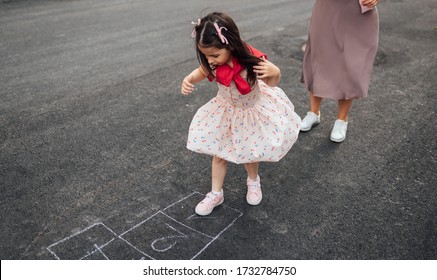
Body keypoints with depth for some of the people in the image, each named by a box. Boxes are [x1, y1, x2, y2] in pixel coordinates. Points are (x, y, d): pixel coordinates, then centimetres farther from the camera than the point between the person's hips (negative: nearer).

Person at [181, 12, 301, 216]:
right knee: (219, 153, 11)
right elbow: (202, 72, 1)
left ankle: (253, 182, 48)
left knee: (249, 152, 15)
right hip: (226, 111, 3)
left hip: (254, 110, -3)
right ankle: (216, 194, 31)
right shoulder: (212, 62, -23)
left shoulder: (251, 60, -34)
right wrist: (188, 80, -20)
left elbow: (272, 83, -19)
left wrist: (275, 73, -42)